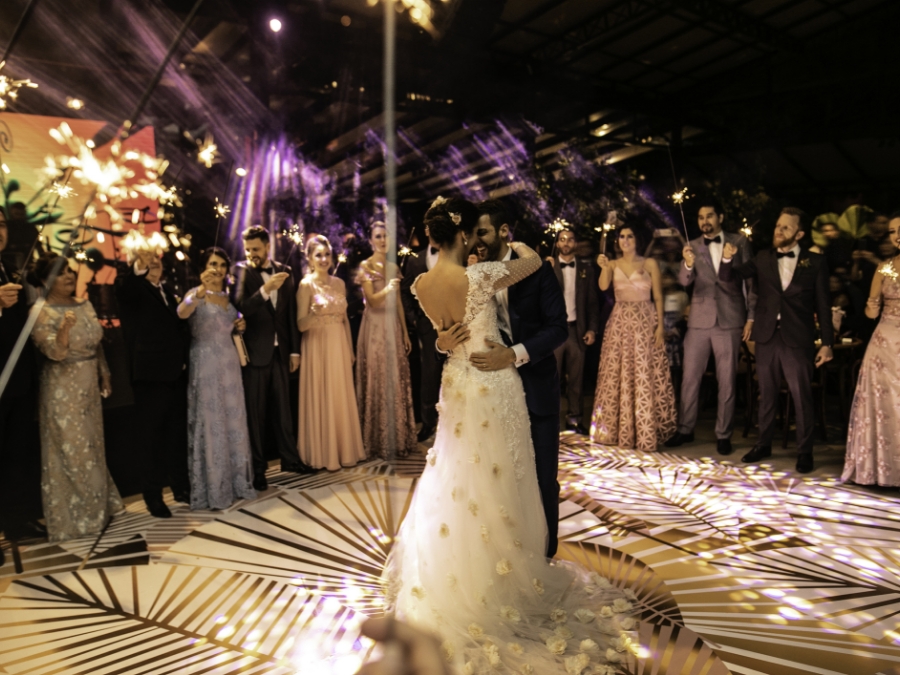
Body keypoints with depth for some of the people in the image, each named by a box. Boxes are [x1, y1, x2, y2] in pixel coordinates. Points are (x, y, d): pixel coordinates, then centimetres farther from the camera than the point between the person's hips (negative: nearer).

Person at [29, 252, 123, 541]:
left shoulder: (85, 305, 6)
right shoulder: (43, 313, -13)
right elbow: (54, 353, -22)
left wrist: (104, 376, 13)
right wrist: (64, 329, -38)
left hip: (88, 387, 7)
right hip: (63, 391, -7)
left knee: (92, 447, 16)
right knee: (70, 452, 1)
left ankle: (96, 507, 32)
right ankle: (71, 518, 15)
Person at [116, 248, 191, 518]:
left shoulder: (166, 291, 18)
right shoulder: (131, 287, -4)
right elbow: (124, 286, -29)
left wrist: (184, 361, 9)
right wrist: (139, 267, -49)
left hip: (176, 374, 6)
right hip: (151, 375, -6)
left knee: (178, 433, 13)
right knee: (150, 436, 2)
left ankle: (181, 487, 24)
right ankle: (153, 496, 12)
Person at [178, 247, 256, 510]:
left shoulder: (229, 296, 12)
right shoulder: (196, 294, -8)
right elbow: (182, 313, -31)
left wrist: (241, 326, 2)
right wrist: (202, 290, -47)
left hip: (230, 363, 6)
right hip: (206, 364, -6)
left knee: (233, 421, 11)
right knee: (209, 422, -1)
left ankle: (236, 481, 23)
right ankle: (213, 489, 8)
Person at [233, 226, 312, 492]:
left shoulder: (284, 271, 6)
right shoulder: (241, 271, -5)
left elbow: (291, 312, 8)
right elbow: (240, 307, -20)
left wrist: (294, 349, 8)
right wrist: (265, 290, -33)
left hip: (280, 350, 4)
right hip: (255, 351, -3)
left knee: (283, 407, 13)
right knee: (255, 412, 5)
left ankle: (289, 458, 26)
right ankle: (257, 469, 13)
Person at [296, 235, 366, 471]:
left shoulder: (339, 283, 9)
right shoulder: (306, 285, -7)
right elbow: (301, 325, -12)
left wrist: (351, 350, 13)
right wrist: (315, 312, -31)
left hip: (339, 346, 5)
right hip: (318, 347, -5)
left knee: (342, 397, 10)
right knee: (320, 399, 1)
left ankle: (344, 449, 22)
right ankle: (321, 454, 12)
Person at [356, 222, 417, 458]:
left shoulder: (394, 267, 13)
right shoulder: (365, 266, -5)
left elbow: (399, 302, 14)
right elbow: (371, 300, -15)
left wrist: (405, 332, 12)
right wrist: (387, 289, -34)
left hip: (393, 326, 6)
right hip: (375, 328, -6)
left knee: (397, 380, 7)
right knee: (378, 380, -3)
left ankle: (398, 438, 17)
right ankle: (378, 441, 6)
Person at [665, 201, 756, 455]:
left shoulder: (739, 242, 3)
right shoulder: (692, 247, 6)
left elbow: (750, 280, 4)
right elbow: (684, 281, -9)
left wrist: (751, 316, -1)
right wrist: (688, 264, -30)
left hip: (730, 320, -1)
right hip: (699, 320, 2)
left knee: (726, 380, 5)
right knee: (689, 377, 5)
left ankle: (723, 435, 16)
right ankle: (685, 430, 17)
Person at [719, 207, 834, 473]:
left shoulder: (815, 262, 1)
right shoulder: (763, 259, 7)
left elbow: (823, 304, 0)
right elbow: (728, 277, 1)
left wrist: (827, 342, -4)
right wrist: (727, 259, -21)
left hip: (798, 340, -2)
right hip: (766, 337, 3)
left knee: (802, 398, 3)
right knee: (766, 395, 12)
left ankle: (804, 451, 16)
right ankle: (764, 444, 24)